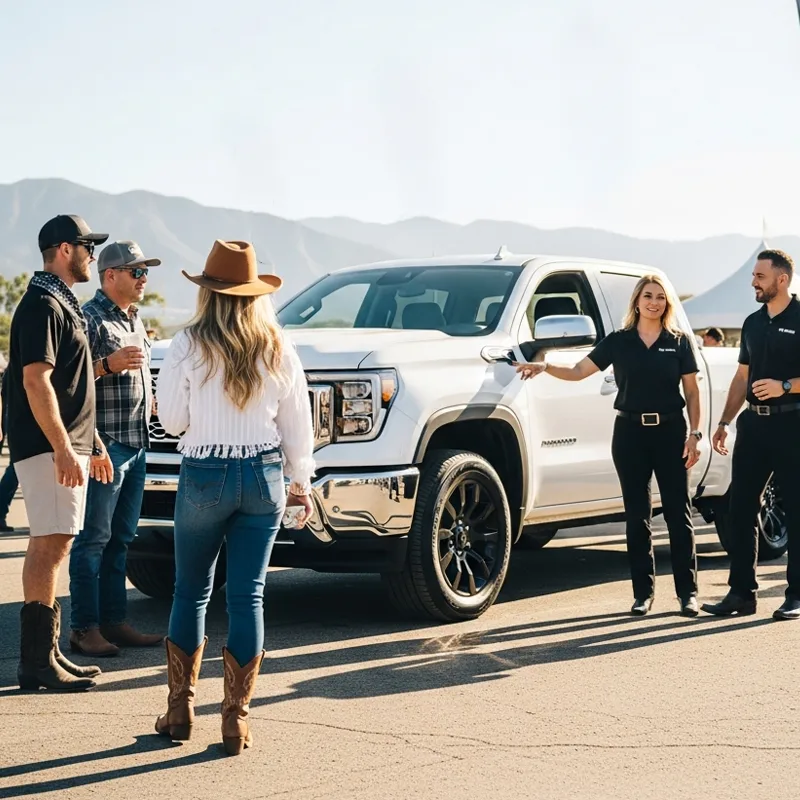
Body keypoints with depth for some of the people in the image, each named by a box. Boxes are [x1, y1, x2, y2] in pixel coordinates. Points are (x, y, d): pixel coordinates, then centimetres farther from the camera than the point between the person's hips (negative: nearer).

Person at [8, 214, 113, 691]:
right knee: (51, 546, -11)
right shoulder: (43, 305, -12)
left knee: (49, 547, 11)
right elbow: (36, 381, -20)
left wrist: (94, 446, 24)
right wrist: (63, 450, -24)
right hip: (48, 447, -10)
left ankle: (46, 653, 16)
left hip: (69, 444, 10)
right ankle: (38, 661, -11)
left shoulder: (65, 305, 20)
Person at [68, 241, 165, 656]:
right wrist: (108, 364, -29)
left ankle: (114, 621, 16)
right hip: (105, 443, -9)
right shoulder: (91, 318, -9)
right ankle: (84, 628, -5)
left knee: (119, 539, 11)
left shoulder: (134, 319, 19)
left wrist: (151, 400, 21)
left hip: (135, 444, 9)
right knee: (93, 538, -7)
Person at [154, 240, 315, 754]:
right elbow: (298, 427, 6)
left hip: (205, 476, -2)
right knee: (248, 597, 4)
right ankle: (236, 718, 4)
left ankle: (181, 709, 16)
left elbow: (172, 419, -3)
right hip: (264, 476, 2)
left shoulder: (190, 346, -8)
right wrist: (302, 483, 17)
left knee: (191, 593, 12)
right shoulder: (278, 350, 1)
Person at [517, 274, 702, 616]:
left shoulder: (679, 342, 3)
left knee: (678, 512, -1)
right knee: (636, 514, 5)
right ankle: (643, 592, 11)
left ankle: (688, 591, 3)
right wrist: (545, 366, -12)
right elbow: (579, 371, 5)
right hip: (630, 431, 2)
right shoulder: (618, 342, 6)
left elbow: (692, 392, 4)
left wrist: (694, 434, -5)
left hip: (670, 431, -1)